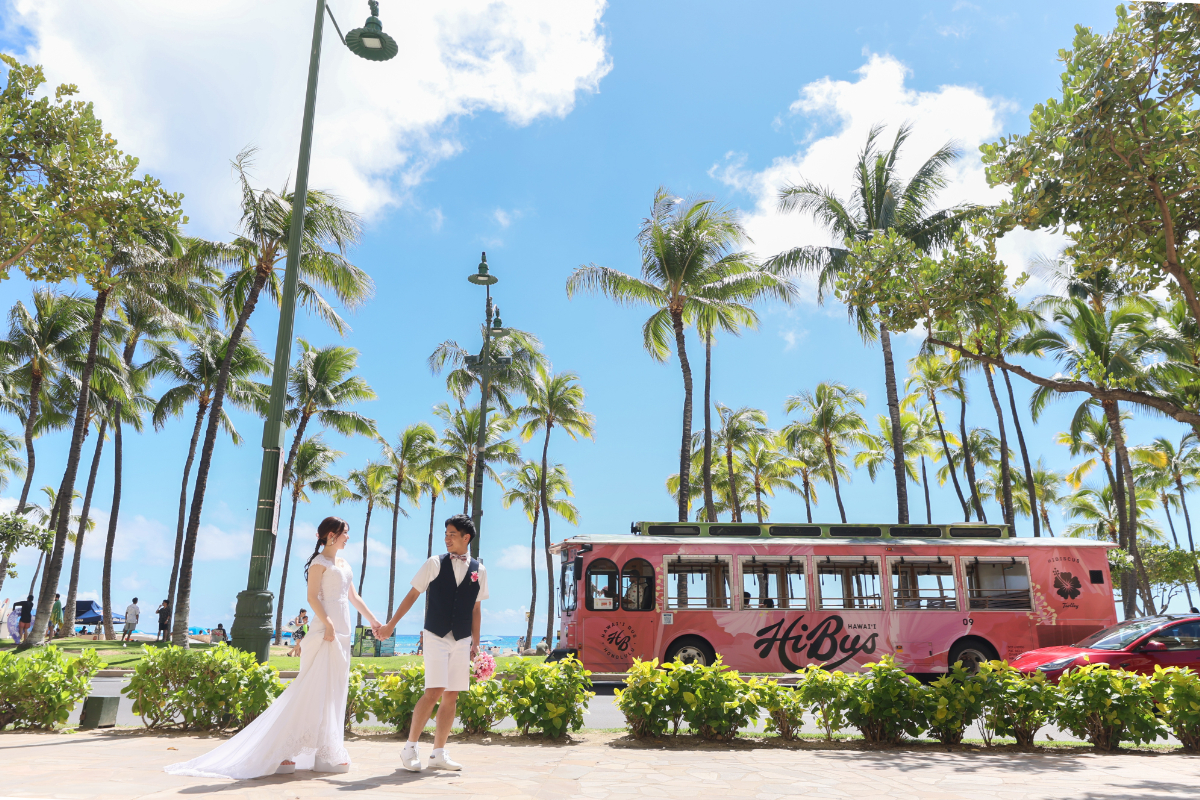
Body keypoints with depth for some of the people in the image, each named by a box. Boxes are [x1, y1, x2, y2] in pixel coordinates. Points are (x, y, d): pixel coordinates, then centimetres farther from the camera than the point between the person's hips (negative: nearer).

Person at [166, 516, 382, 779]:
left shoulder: (344, 564, 18)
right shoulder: (319, 562, -5)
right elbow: (312, 597, -14)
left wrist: (373, 620, 22)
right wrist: (327, 624, -23)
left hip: (342, 634, 8)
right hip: (325, 631, -8)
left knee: (334, 691, 8)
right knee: (315, 690, -9)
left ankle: (327, 752, 14)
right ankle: (280, 750, -3)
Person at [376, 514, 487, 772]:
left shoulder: (478, 570, 5)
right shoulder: (434, 564, -1)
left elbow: (476, 609, 11)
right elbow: (412, 595, 3)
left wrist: (475, 643, 9)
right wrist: (390, 625, 3)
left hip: (461, 641, 3)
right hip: (435, 637, -3)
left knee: (451, 697, 6)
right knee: (434, 692, -13)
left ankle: (438, 754, 17)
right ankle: (410, 747, 3)